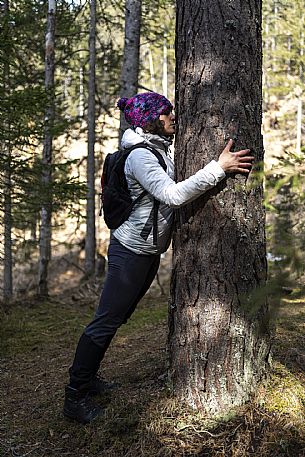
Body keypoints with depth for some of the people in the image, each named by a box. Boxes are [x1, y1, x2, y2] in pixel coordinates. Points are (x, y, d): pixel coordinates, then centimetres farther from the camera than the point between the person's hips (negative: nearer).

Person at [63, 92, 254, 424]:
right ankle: (75, 397, 2)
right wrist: (219, 168, -28)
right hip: (130, 250, -10)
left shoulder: (159, 151, 12)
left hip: (150, 251, 10)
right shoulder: (139, 156, -19)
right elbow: (173, 195, -29)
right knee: (105, 322, -6)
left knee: (116, 319, 16)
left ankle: (88, 379, 29)